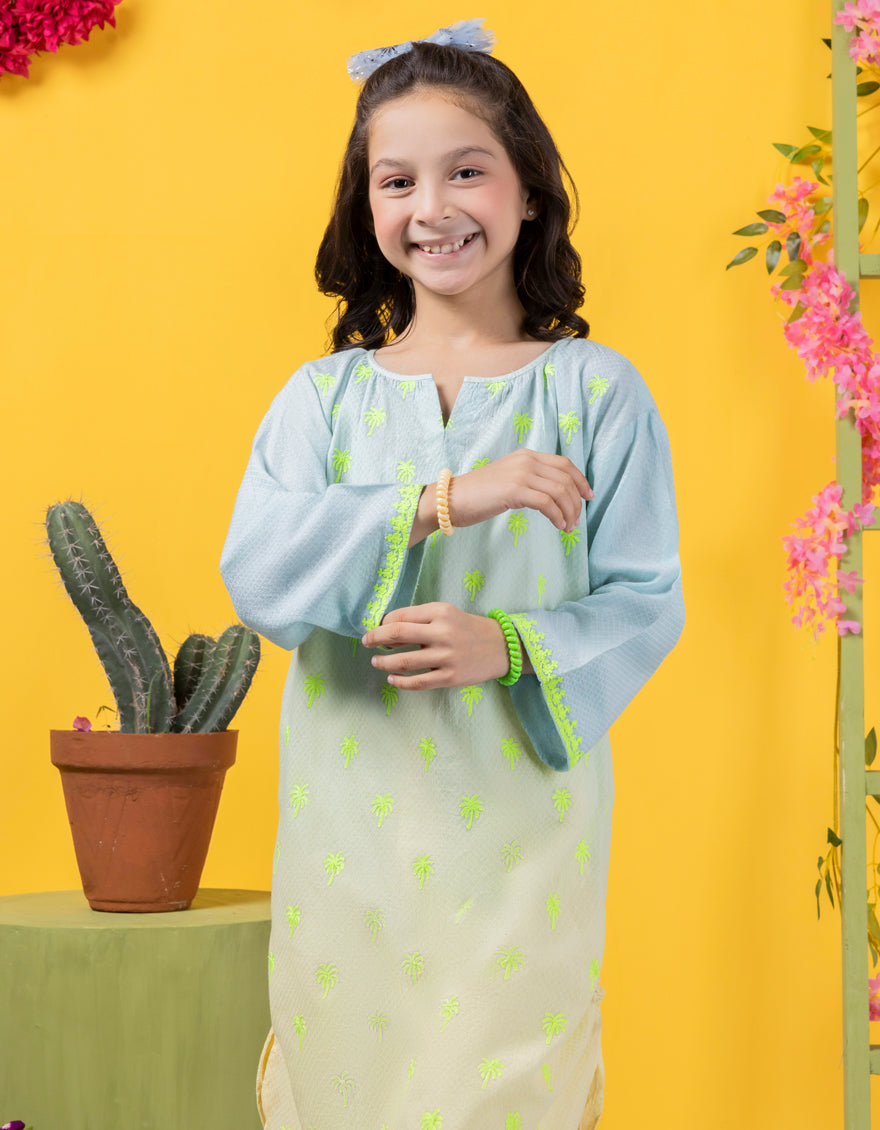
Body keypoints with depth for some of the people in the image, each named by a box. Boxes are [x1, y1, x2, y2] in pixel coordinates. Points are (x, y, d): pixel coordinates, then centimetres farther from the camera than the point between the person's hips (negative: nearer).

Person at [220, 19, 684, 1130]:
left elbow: (645, 603, -1)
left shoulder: (595, 390, 1)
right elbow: (258, 573, -9)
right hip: (352, 818, 2)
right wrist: (442, 499, -20)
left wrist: (507, 647, -19)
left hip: (523, 813, -2)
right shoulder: (323, 395, 6)